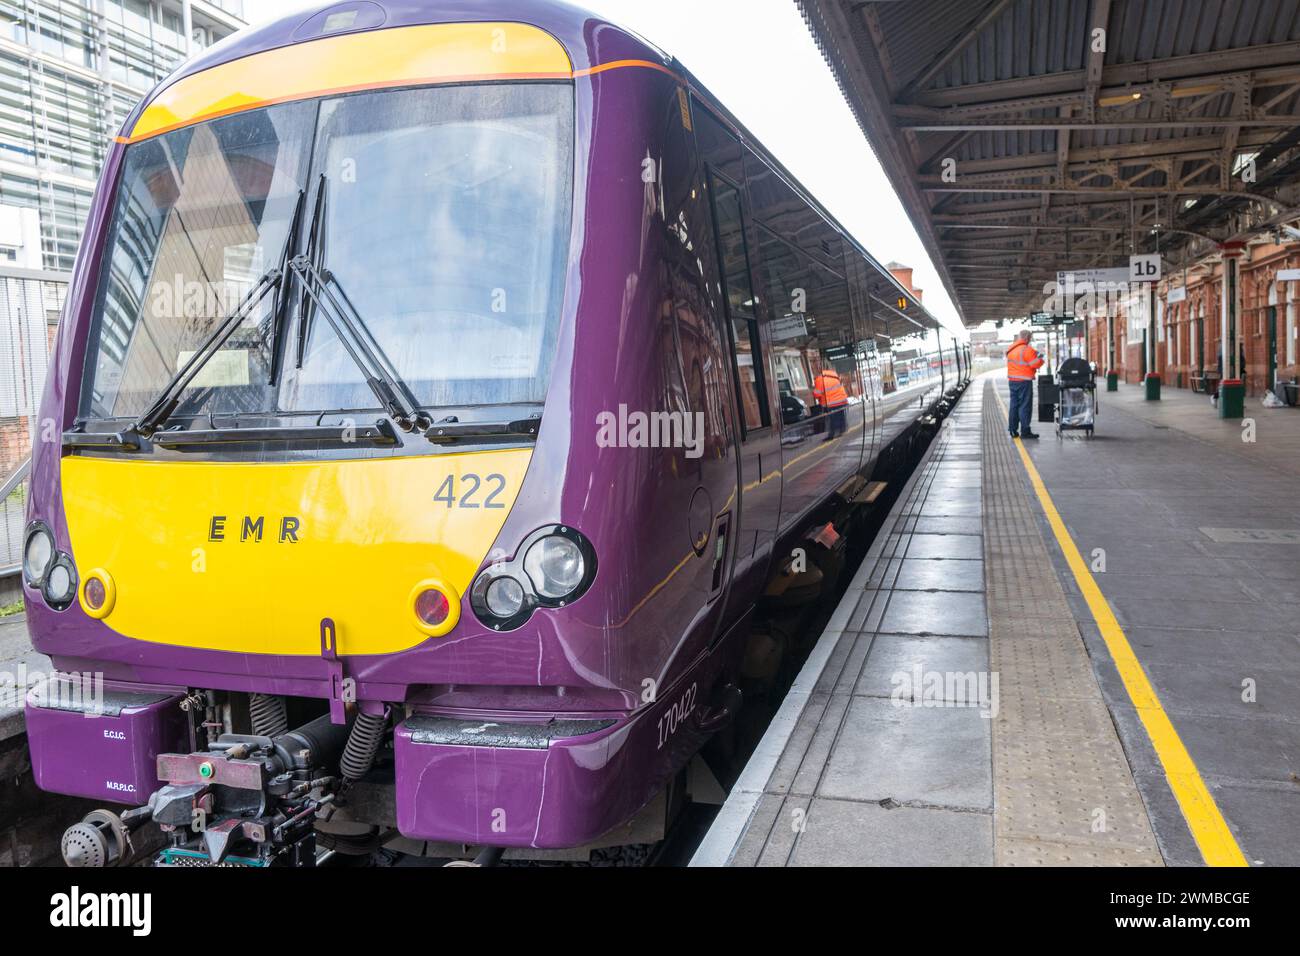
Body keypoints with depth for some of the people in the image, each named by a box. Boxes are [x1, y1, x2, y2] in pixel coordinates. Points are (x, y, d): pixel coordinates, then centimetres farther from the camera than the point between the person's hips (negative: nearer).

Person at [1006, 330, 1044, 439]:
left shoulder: (1011, 349, 11)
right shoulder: (1027, 349, -14)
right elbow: (1035, 364, -13)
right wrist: (1040, 358, 7)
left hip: (1012, 380, 8)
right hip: (1024, 381, -8)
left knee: (1014, 405, 12)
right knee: (1025, 406, -5)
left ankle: (1013, 430, 13)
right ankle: (1025, 431, -6)